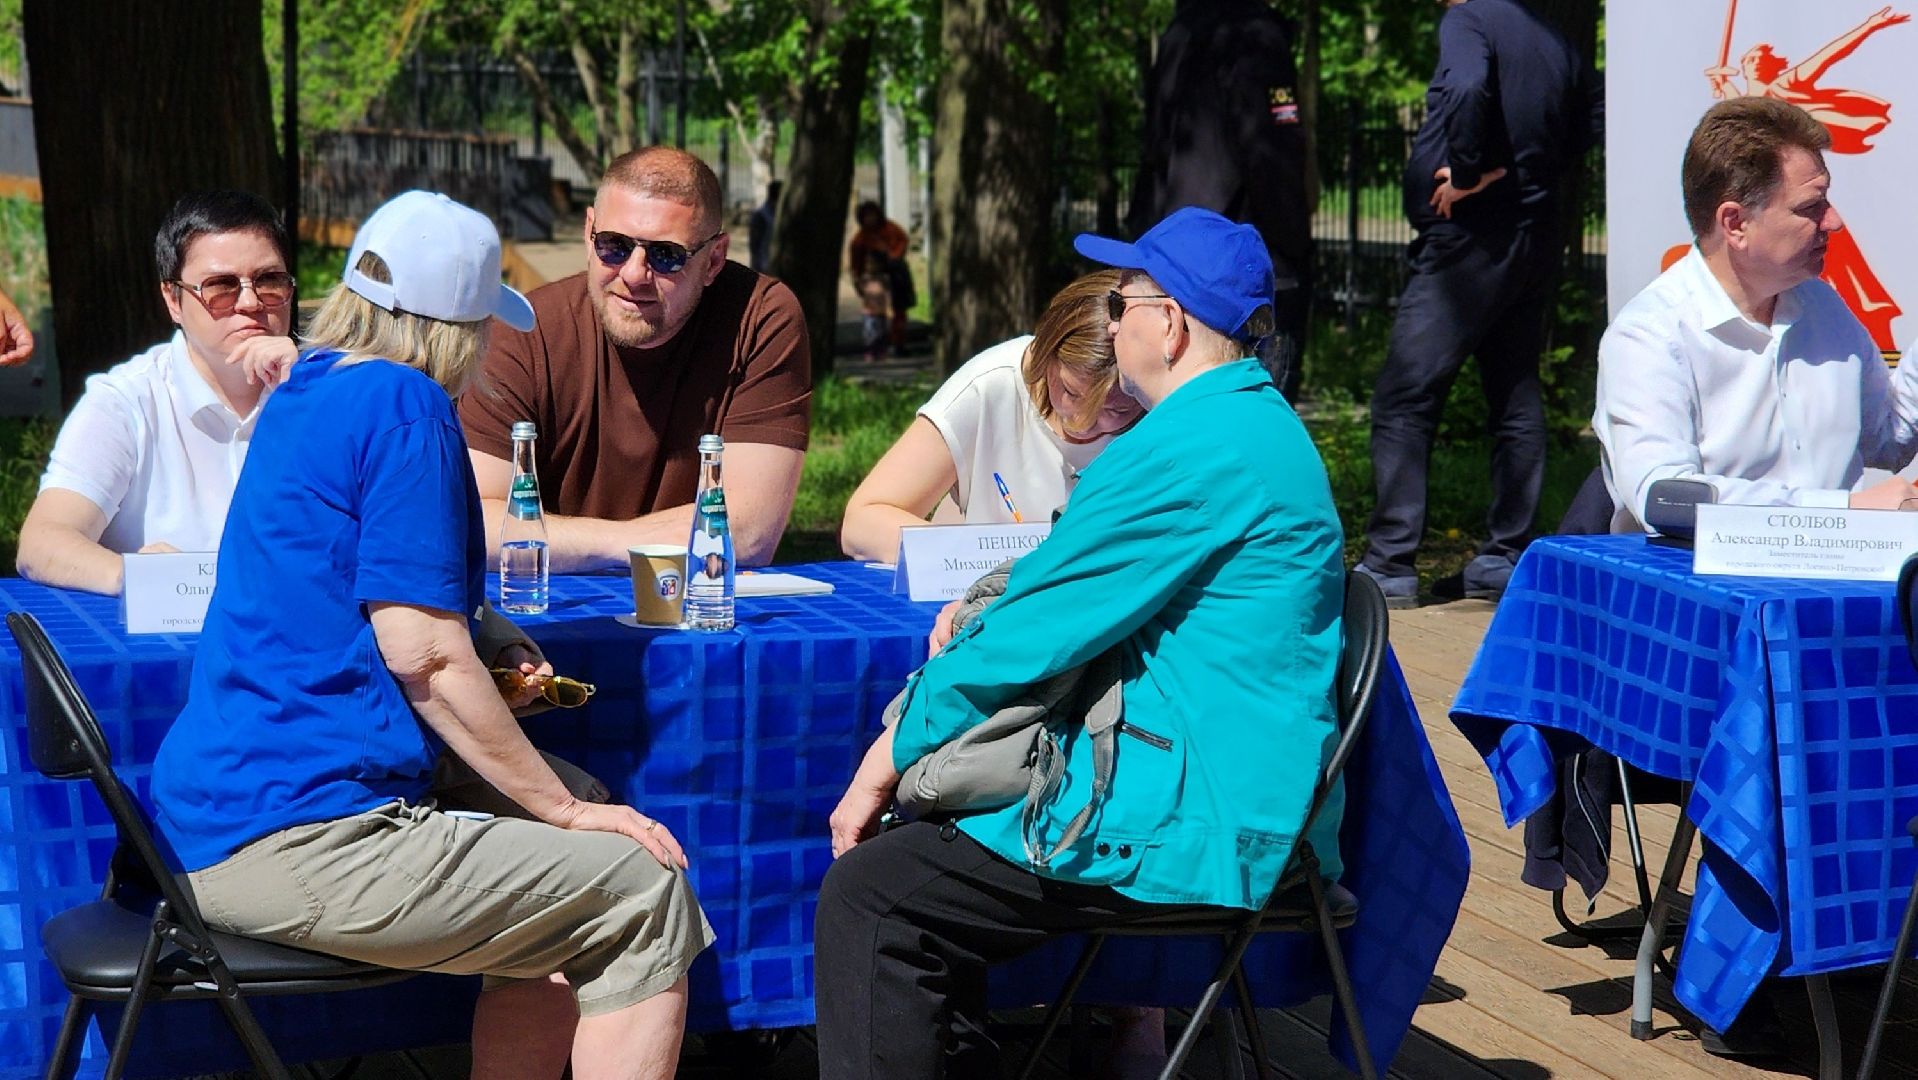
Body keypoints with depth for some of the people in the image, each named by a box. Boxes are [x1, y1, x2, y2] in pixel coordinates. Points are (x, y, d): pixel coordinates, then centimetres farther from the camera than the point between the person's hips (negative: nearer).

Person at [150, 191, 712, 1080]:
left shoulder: (305, 392, 17)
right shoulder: (403, 405, -11)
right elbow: (423, 652, -16)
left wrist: (492, 674, 13)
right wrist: (568, 809, -8)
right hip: (299, 840, -10)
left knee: (560, 885, 22)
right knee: (646, 897, -4)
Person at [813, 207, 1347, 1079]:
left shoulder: (1189, 451, -18)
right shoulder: (1260, 421, 16)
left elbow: (1031, 638, -14)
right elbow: (1087, 584, 28)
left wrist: (892, 756, -3)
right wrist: (996, 608, 10)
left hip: (1191, 824, -11)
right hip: (1243, 796, 11)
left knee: (866, 898, -13)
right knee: (916, 819, 18)